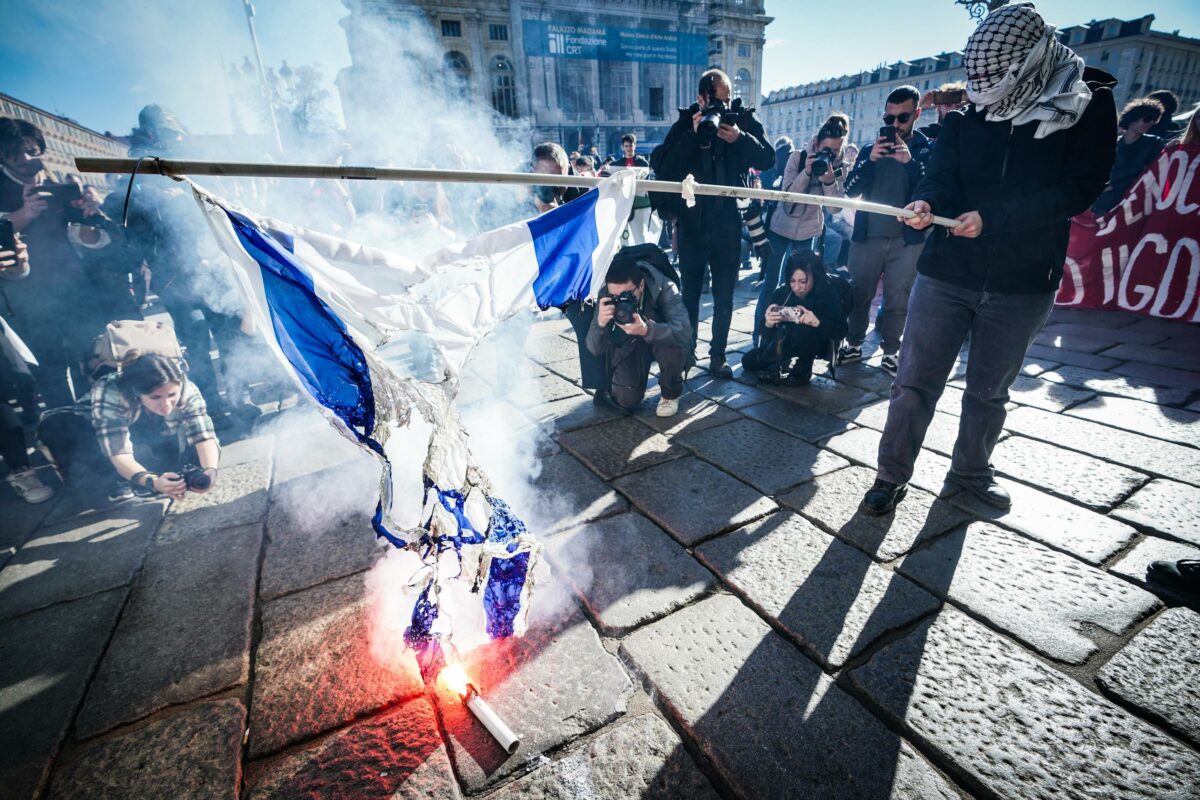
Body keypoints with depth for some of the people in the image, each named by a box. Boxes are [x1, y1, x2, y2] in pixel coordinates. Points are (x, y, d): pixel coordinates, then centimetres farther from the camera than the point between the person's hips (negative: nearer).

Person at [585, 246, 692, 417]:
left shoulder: (664, 288, -33)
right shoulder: (605, 296, -25)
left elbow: (684, 332, -46)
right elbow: (595, 349, -26)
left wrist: (646, 330, -63)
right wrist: (600, 323, -48)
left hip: (662, 341, -1)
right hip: (629, 347, 2)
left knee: (672, 345, -37)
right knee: (625, 400, -16)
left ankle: (671, 393, -5)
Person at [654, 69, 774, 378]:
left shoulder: (745, 119, 2)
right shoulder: (684, 124, -2)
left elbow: (768, 160, -5)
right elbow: (664, 171, -12)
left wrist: (740, 138, -20)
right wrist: (692, 135, -20)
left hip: (728, 222, 1)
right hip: (692, 221, -1)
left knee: (725, 294, 6)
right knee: (690, 291, 6)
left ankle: (718, 355, 15)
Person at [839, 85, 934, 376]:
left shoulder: (928, 149, 4)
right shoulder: (871, 148, 11)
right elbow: (850, 190, 0)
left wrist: (910, 161, -21)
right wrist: (870, 160, -16)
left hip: (907, 239, -2)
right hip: (867, 236, 2)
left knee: (898, 301, 0)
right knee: (858, 295, 4)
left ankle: (890, 351, 9)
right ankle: (853, 345, 16)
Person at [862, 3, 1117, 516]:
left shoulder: (1088, 103, -2)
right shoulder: (969, 109, 3)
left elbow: (1080, 188, -10)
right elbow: (942, 174, -4)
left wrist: (993, 217, -22)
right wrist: (926, 203, -28)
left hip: (1024, 281, 0)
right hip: (948, 270, 0)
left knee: (990, 389, 14)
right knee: (915, 381, -1)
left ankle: (971, 470, 34)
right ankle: (892, 476, 12)